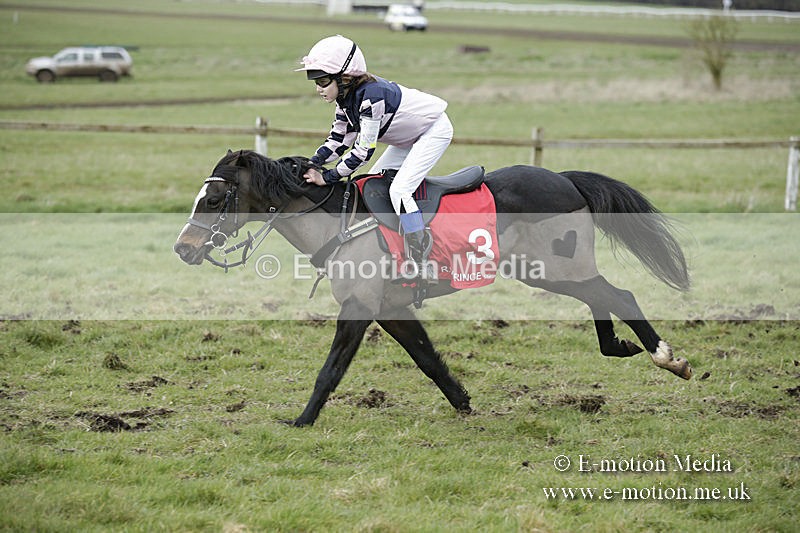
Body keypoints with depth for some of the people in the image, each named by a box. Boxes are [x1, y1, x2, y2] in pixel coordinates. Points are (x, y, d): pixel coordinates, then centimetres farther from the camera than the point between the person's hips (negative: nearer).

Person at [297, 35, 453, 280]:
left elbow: (363, 150, -32)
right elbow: (338, 140, 0)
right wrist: (311, 165, -15)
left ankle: (418, 263, -14)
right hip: (410, 137, 10)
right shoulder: (346, 98, -6)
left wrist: (327, 177, -28)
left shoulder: (370, 96, -34)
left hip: (435, 130, -10)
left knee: (399, 189, -20)